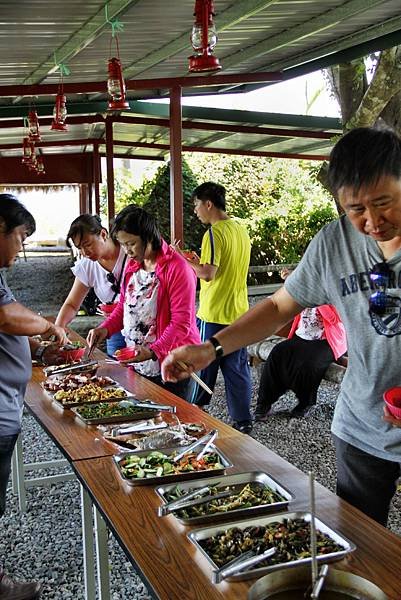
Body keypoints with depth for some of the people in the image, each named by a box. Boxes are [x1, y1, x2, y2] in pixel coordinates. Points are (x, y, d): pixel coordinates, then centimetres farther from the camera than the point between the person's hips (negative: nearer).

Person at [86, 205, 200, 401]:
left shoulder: (177, 268, -16)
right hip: (137, 364, 7)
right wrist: (105, 329, 0)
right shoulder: (132, 264, 10)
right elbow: (124, 305, 18)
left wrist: (153, 351, -31)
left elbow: (181, 323, -20)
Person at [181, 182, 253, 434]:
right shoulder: (241, 229, 10)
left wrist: (186, 262, -8)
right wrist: (200, 262, 15)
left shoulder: (214, 233, -16)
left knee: (203, 366, 7)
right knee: (238, 367, 11)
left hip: (214, 314, -7)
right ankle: (243, 421, 17)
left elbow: (209, 274, -22)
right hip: (239, 312, 7)